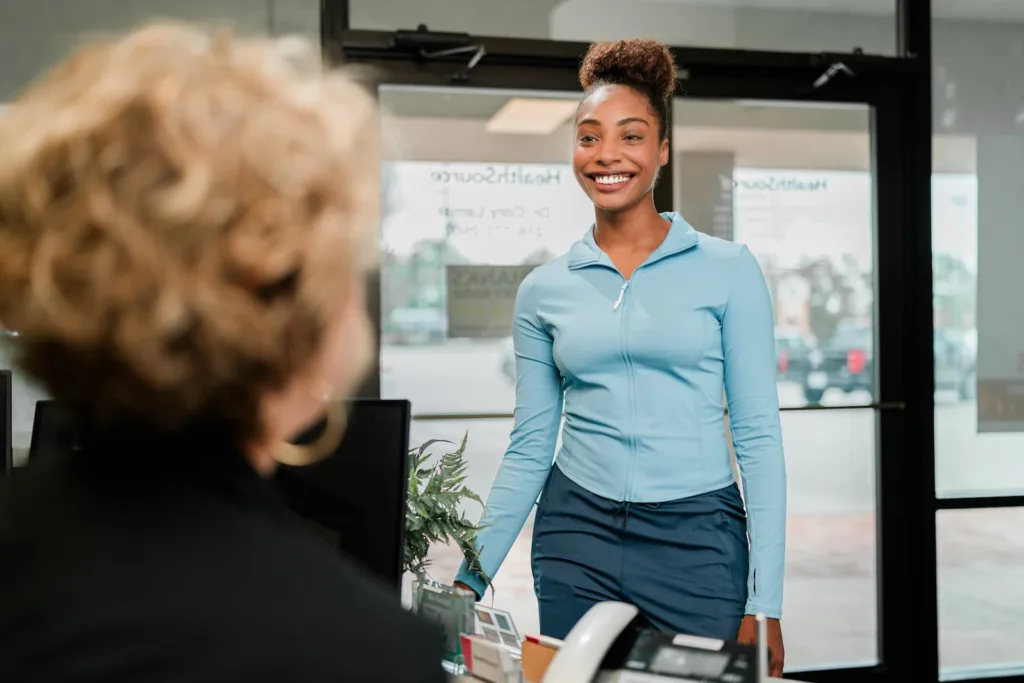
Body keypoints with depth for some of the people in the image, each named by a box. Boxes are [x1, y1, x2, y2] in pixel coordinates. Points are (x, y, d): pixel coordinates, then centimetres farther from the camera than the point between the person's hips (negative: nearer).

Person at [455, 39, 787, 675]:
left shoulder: (727, 269, -2)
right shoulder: (544, 289, 5)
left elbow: (758, 435, -4)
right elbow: (530, 449, 7)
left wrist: (765, 603, -9)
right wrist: (470, 581, 2)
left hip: (699, 542, -2)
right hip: (577, 537, 2)